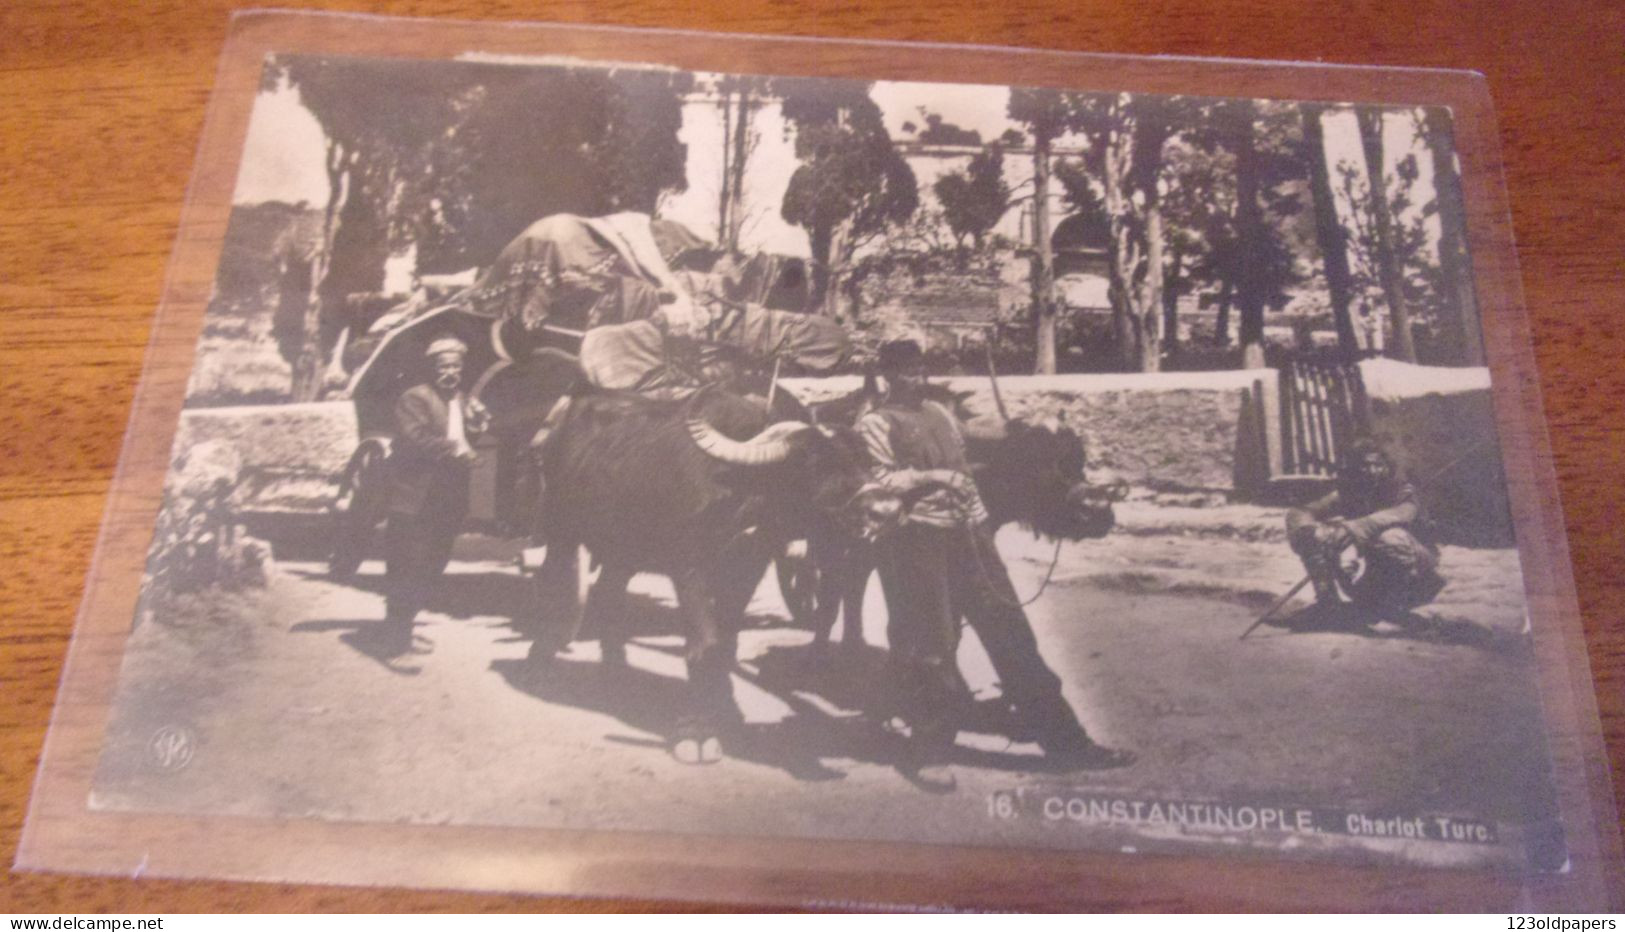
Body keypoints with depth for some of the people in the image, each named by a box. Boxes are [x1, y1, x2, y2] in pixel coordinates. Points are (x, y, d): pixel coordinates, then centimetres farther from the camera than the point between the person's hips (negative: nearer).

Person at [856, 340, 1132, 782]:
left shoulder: (940, 413, 20)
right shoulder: (875, 424, 0)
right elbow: (880, 481, -11)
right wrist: (930, 477, -21)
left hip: (968, 534, 6)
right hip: (917, 539, -6)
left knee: (1011, 632, 5)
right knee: (928, 646, -1)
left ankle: (1063, 740, 10)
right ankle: (928, 751, 16)